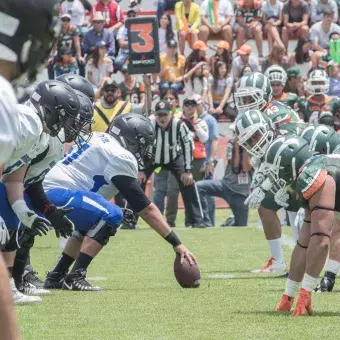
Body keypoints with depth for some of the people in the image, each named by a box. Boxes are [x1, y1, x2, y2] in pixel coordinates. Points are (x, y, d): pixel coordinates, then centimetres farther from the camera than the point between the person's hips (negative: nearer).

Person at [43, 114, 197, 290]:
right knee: (111, 215, -20)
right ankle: (75, 278, -20)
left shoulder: (99, 139, 18)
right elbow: (146, 209, -10)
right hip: (55, 194, -10)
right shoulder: (120, 157, -9)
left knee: (92, 222, 28)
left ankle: (56, 277, 27)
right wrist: (177, 244, -7)